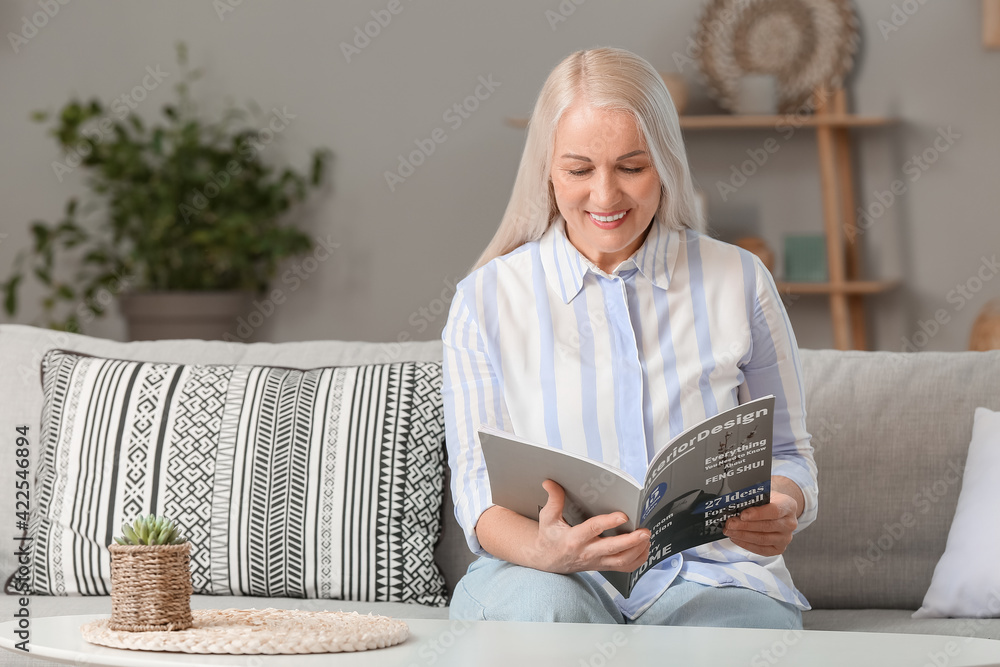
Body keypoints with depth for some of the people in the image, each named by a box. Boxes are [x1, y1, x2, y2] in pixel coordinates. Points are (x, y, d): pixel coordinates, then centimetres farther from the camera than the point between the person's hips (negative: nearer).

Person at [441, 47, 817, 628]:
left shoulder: (739, 282, 7)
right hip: (553, 575, -1)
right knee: (543, 606, -37)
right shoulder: (486, 298, 4)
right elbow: (478, 483, 1)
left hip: (709, 574, 1)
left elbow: (788, 452, 14)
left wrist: (782, 508, -12)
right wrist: (547, 551, -24)